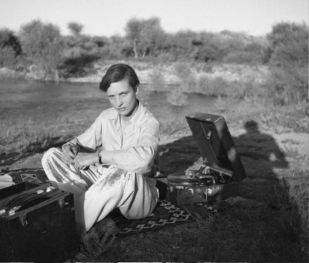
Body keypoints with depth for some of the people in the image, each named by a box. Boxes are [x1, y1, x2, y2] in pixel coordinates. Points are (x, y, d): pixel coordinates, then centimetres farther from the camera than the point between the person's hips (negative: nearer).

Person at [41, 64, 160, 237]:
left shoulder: (149, 123, -16)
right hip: (105, 183, 5)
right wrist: (71, 147, -15)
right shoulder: (106, 117, 2)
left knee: (123, 173, -43)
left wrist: (98, 156, -31)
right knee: (51, 156, -7)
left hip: (138, 194, -5)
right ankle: (92, 201, -21)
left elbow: (143, 157, -37)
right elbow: (82, 142, 9)